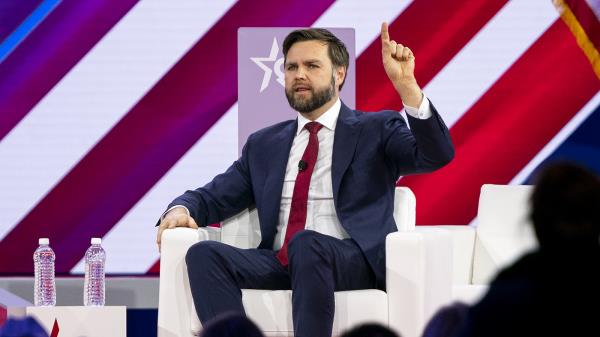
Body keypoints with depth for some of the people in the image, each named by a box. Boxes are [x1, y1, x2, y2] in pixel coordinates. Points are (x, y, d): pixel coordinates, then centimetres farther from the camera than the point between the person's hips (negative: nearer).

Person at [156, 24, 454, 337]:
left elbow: (437, 155, -4)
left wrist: (406, 85, -18)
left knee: (307, 244, -38)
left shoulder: (376, 130, 12)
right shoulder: (263, 144, 24)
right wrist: (180, 210, -2)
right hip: (278, 263, 4)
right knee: (204, 254, -24)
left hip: (352, 262, -4)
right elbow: (212, 197, 23)